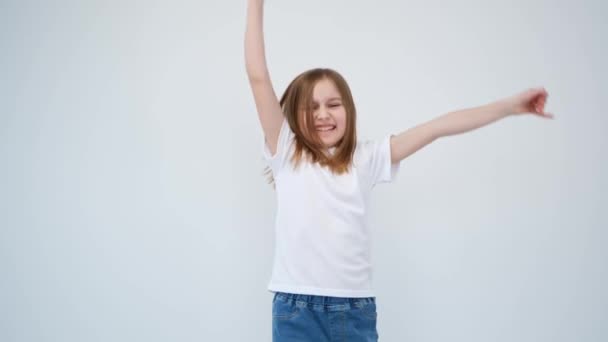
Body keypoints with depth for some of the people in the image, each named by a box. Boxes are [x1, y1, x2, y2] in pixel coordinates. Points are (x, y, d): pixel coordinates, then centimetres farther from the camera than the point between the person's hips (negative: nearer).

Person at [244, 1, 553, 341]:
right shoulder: (287, 153, 3)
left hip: (356, 308, 2)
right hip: (296, 308, -2)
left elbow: (438, 127, 6)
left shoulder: (365, 158, 8)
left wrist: (511, 105, 7)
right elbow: (258, 77, -3)